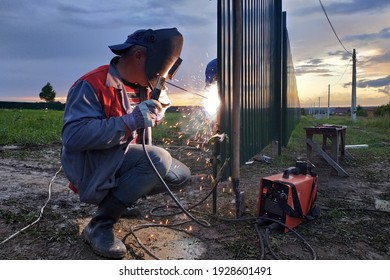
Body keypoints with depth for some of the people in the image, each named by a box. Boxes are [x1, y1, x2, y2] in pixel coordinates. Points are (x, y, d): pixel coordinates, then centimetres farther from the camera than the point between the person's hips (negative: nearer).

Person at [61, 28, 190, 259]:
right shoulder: (93, 85, -18)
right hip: (92, 170, -8)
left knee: (181, 175, 3)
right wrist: (131, 121, -32)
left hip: (125, 166, 8)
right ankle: (99, 226, -18)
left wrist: (157, 108, -4)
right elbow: (73, 136, -29)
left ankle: (122, 194, 11)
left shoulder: (142, 86, 6)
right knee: (158, 159, -31)